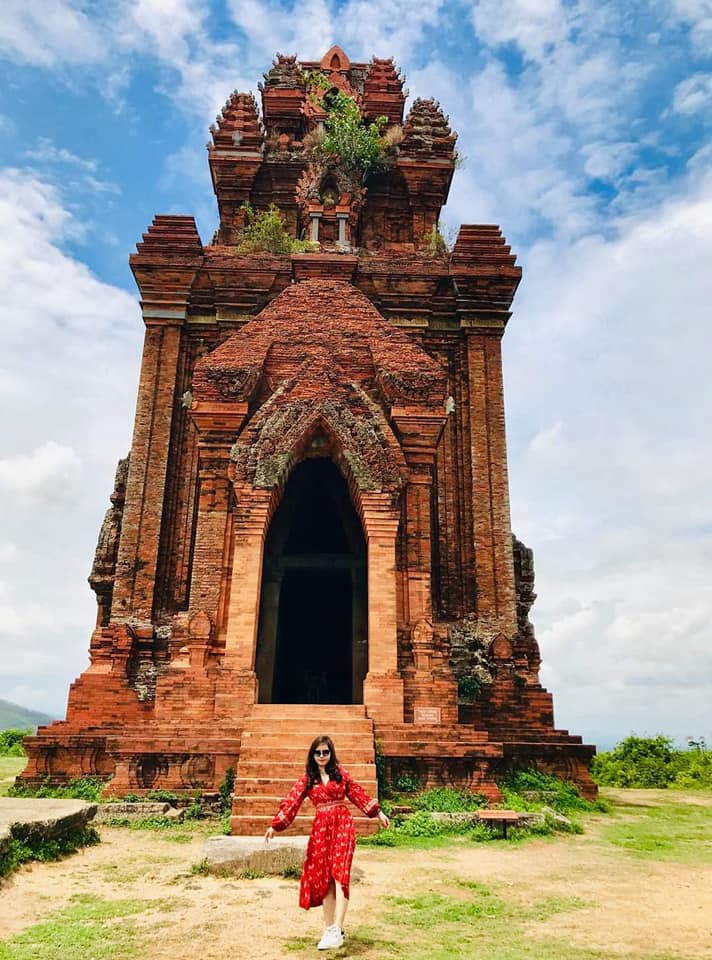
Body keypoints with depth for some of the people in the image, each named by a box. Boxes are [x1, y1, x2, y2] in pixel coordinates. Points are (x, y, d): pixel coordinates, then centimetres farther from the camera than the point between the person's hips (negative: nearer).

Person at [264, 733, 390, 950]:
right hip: (320, 827, 2)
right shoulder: (307, 778, 7)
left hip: (342, 824, -2)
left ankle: (336, 929, -18)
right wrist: (275, 825, -8)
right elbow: (291, 802, 0)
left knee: (339, 874, -13)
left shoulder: (340, 772, 5)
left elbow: (358, 793, 8)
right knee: (323, 877, 5)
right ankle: (329, 928, 17)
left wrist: (378, 813, 7)